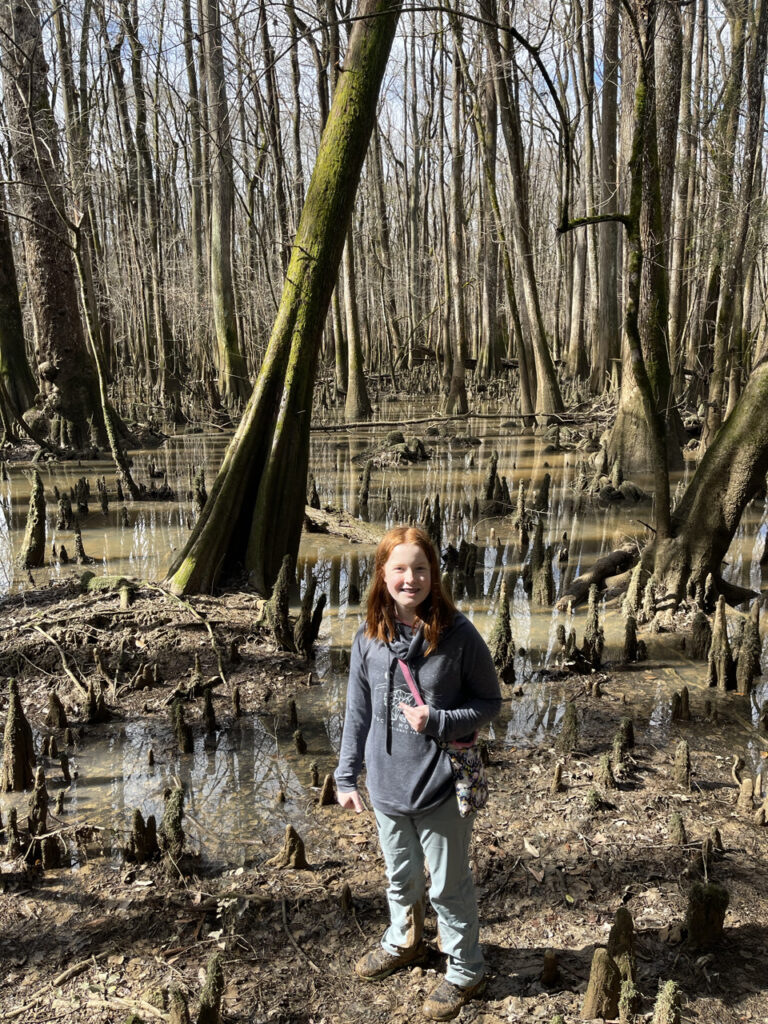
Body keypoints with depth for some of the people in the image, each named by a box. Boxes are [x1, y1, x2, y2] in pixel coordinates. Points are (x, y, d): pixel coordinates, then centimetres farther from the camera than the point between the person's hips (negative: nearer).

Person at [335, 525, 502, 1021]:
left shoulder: (459, 634, -18)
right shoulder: (369, 637, -7)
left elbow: (490, 702, -8)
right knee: (400, 876, 27)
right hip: (386, 784, 4)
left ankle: (466, 970, 39)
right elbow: (358, 712, 3)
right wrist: (347, 776, 4)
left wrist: (437, 721, -23)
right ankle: (403, 942, 53)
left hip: (442, 788, -4)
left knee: (449, 886, 15)